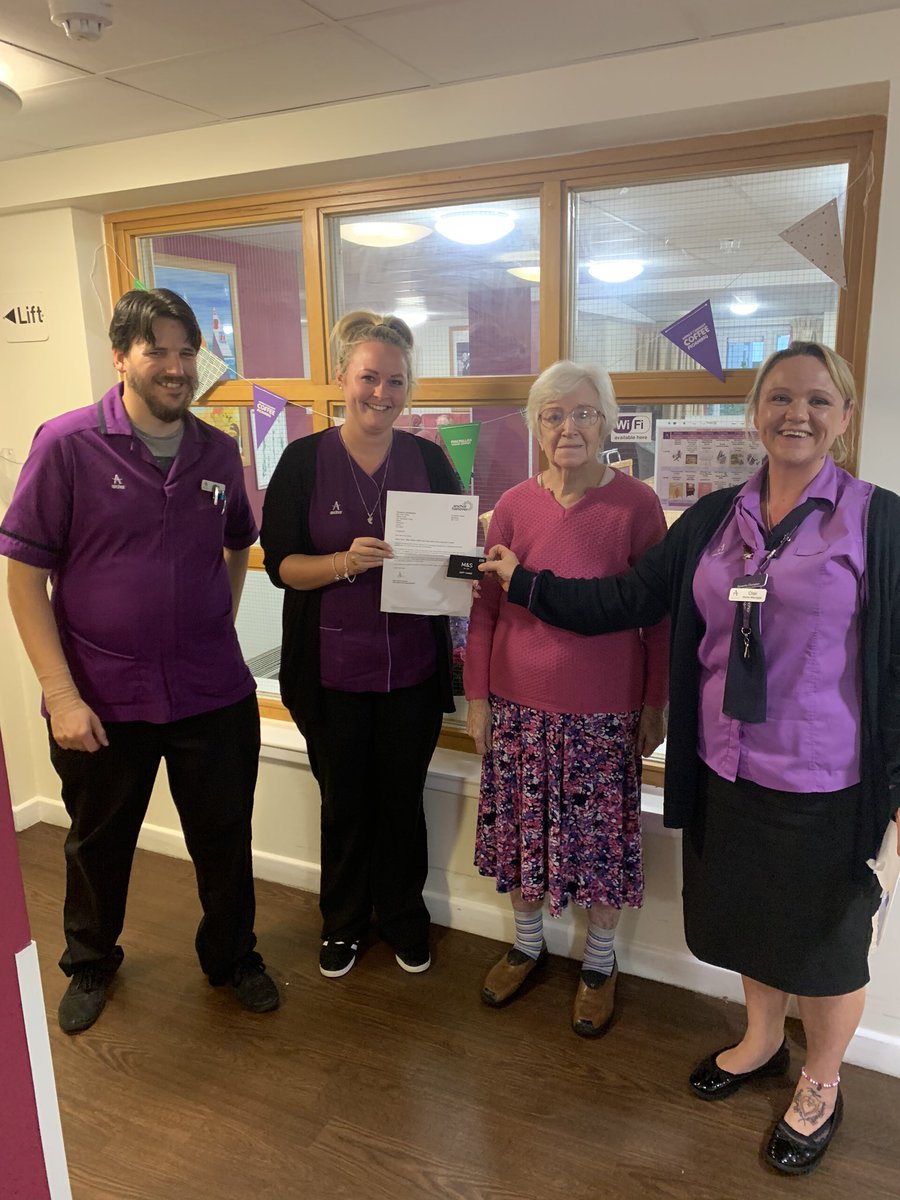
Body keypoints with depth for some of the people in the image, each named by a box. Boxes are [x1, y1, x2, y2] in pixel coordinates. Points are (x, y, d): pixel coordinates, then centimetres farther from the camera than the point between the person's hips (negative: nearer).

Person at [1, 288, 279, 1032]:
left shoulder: (219, 453, 1)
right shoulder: (67, 444, -11)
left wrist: (219, 626, 6)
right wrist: (61, 694, -14)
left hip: (214, 694, 3)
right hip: (101, 700, -2)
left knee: (225, 838, 15)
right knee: (99, 843, 19)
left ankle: (232, 956, 41)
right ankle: (91, 963, 47)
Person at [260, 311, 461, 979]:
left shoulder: (428, 459, 1)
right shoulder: (304, 460, -5)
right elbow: (281, 562, -7)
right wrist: (346, 562, -25)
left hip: (413, 667, 1)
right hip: (332, 668, -1)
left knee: (402, 798, 15)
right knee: (344, 801, 14)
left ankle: (404, 916, 38)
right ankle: (344, 920, 38)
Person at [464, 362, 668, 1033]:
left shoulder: (635, 505, -8)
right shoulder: (514, 507, -1)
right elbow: (486, 608, 4)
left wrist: (656, 702, -4)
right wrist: (477, 696, 4)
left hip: (604, 711, -2)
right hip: (519, 703, 3)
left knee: (600, 840, 10)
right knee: (522, 829, 16)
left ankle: (599, 964, 36)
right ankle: (528, 944, 42)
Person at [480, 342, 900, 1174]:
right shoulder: (714, 519, 2)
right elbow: (628, 599, 2)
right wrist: (523, 582, -2)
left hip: (824, 786, -4)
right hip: (727, 772, 4)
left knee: (824, 936, 15)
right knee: (749, 917, 23)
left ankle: (821, 1085, 43)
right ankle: (763, 1042, 51)